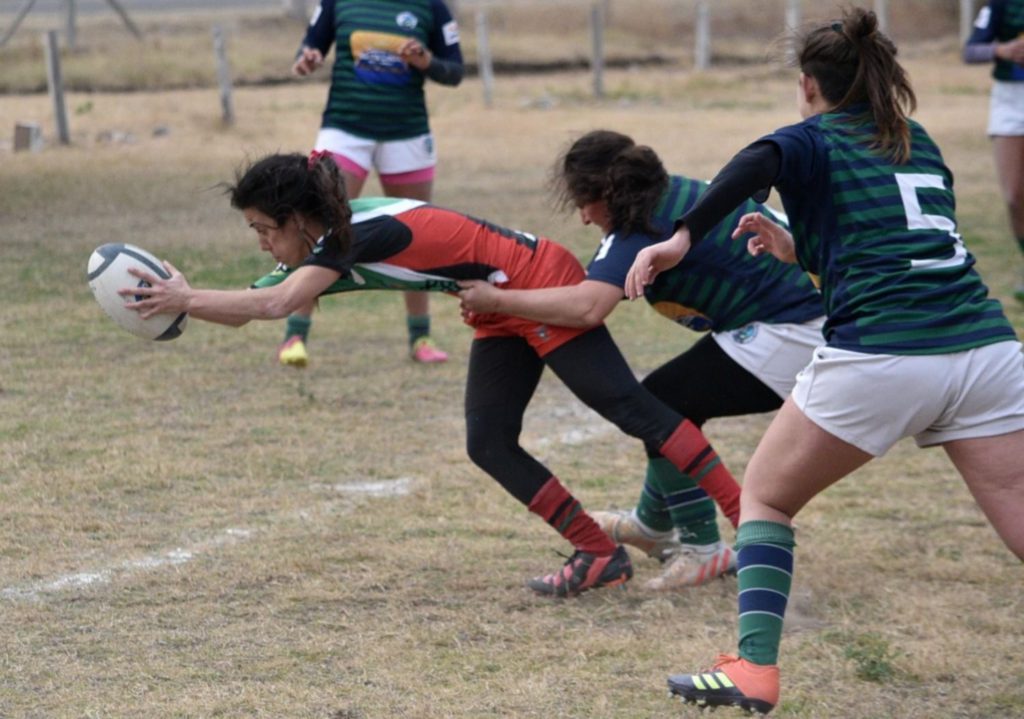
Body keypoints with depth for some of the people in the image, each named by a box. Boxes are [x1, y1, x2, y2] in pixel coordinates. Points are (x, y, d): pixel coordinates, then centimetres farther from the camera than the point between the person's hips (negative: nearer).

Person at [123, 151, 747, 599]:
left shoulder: (361, 234, -26)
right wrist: (180, 299, -9)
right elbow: (253, 307, 6)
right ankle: (601, 556, 6)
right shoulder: (330, 246, 2)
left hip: (544, 285, -9)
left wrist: (186, 299, -29)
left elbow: (276, 305, -36)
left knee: (627, 405, -12)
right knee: (489, 446, 0)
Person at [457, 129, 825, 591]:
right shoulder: (671, 194, 9)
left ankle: (704, 549, 1)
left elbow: (587, 307, -32)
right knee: (671, 399, 21)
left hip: (789, 336, -10)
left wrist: (496, 300, -24)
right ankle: (653, 523, 40)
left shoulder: (644, 229, -20)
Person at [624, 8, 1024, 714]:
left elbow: (758, 163, -16)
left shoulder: (813, 141, 8)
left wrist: (683, 237, -20)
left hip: (878, 358, -4)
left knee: (765, 496, 16)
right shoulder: (920, 145, 24)